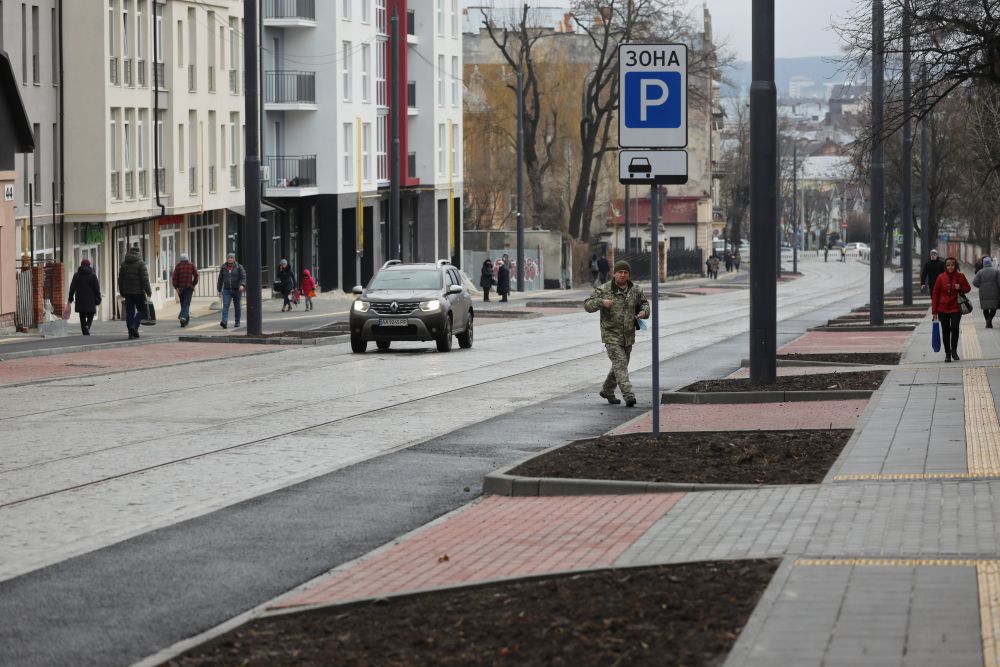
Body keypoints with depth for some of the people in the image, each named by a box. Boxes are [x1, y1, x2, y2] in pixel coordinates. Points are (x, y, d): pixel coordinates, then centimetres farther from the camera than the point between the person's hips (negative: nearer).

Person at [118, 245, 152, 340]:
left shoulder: (123, 263, 8)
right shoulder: (140, 263, -8)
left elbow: (120, 279, 11)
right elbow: (144, 279, -12)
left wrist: (121, 292, 18)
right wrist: (148, 291, -5)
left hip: (127, 292, 4)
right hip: (138, 292, -4)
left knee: (129, 312, 7)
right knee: (141, 310, 8)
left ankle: (131, 333, 4)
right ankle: (134, 326, -13)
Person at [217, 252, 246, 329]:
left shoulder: (239, 267, -2)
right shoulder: (223, 267, 5)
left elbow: (243, 277, -10)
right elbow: (220, 279, 11)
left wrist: (242, 285, -29)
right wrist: (219, 290, 10)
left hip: (237, 290, -1)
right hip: (226, 290, 1)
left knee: (237, 306, 10)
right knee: (225, 305, -15)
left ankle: (237, 322, 25)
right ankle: (224, 322, -27)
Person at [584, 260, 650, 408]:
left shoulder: (635, 290, 4)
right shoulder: (604, 290, -7)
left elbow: (645, 303, 17)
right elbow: (587, 305, -7)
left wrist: (644, 312, -7)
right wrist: (601, 302, -26)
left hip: (628, 336, 5)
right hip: (611, 335, -5)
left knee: (621, 365, 17)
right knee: (620, 363, -17)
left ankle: (607, 391, 37)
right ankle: (628, 395, -25)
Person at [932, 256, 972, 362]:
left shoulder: (960, 276, -1)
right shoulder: (941, 277, -1)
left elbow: (968, 289, 11)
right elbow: (935, 294, 2)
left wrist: (960, 288, -13)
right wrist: (934, 311, -1)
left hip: (956, 308, -1)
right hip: (943, 309, 1)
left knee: (955, 328, -15)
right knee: (945, 331, 6)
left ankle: (954, 350, 4)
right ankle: (947, 353, 17)